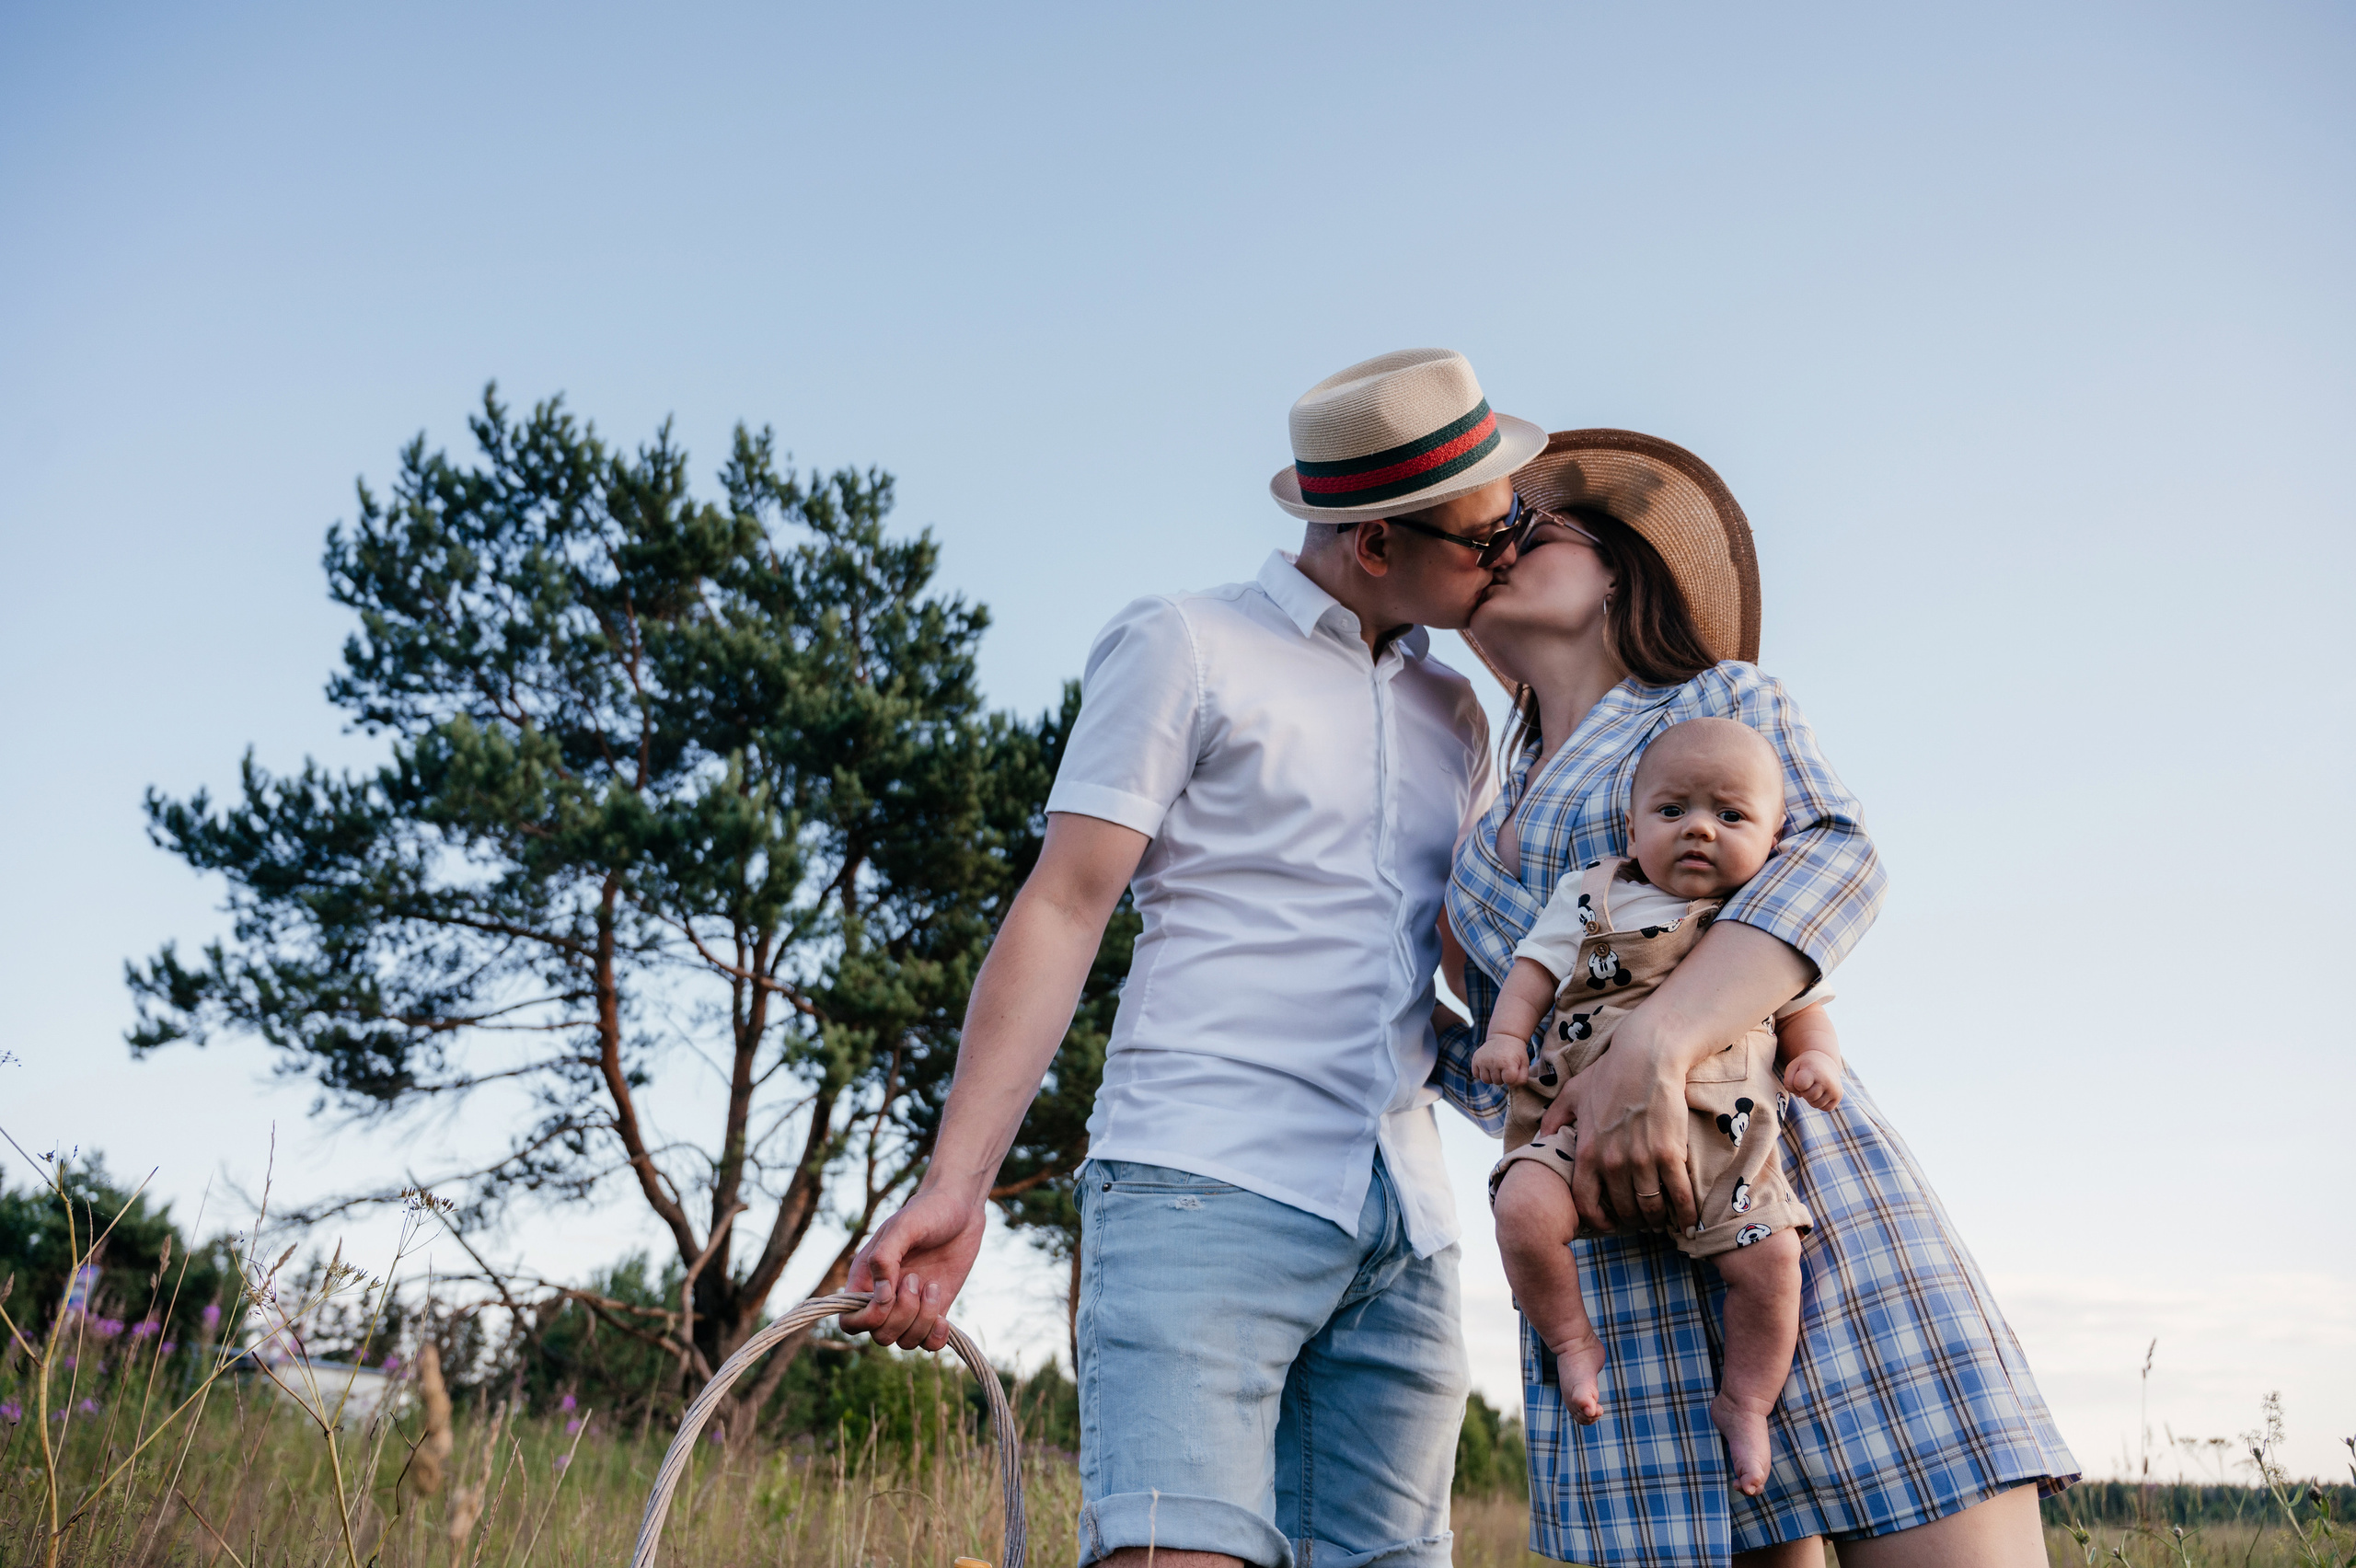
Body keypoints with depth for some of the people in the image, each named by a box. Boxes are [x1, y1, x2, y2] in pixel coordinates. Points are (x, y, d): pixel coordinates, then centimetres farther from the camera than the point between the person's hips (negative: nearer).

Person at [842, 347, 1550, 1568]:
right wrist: (956, 1183, -11)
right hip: (1204, 1189, -6)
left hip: (1404, 1231, 6)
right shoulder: (1189, 648, 4)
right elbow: (1064, 907, -3)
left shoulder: (1452, 714, 21)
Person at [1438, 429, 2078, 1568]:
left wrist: (1654, 1050, -23)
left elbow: (1836, 861, -9)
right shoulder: (1487, 850, 27)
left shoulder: (1722, 697, 13)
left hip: (1804, 1202, -4)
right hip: (1609, 1260, 4)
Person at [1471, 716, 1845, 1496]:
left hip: (1721, 1134, 1)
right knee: (1523, 1207, -25)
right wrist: (1505, 1035, -4)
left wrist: (1816, 1059, 0)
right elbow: (1536, 966, 10)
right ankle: (1573, 1340, 4)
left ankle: (1744, 1401, 14)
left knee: (1770, 1255, -14)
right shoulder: (1592, 898, 11)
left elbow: (1803, 1011, 20)